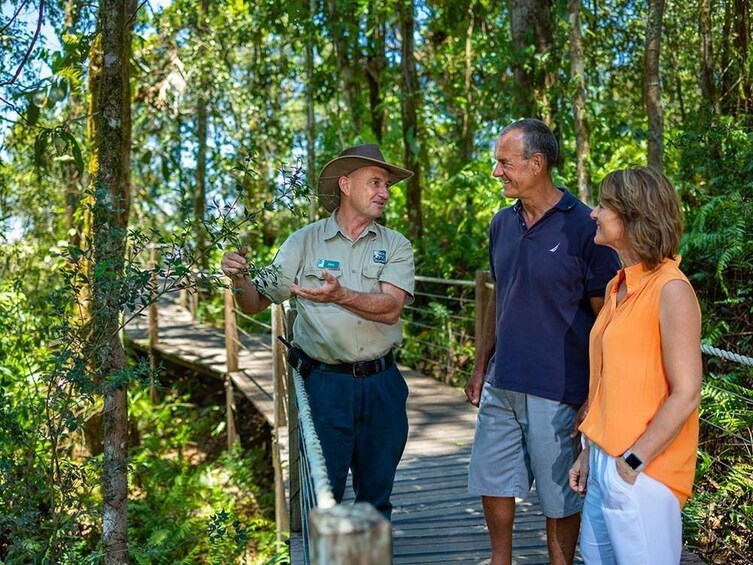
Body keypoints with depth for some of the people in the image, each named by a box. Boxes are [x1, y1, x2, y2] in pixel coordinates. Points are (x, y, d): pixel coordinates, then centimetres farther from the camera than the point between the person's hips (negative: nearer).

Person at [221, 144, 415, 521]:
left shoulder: (395, 246, 3)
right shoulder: (304, 242, 2)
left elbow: (390, 308, -13)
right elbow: (255, 303, 3)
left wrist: (339, 295, -29)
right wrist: (239, 279, -18)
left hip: (382, 383, 2)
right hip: (325, 383, -2)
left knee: (377, 493, 15)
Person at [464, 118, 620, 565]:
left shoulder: (584, 227, -13)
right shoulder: (503, 223, 6)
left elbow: (605, 319, -10)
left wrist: (594, 396, -12)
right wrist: (481, 366, 13)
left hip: (558, 391, -6)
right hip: (501, 385, 6)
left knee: (561, 497, 9)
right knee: (493, 482, 16)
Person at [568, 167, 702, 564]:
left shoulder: (670, 290, -15)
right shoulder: (617, 287, 9)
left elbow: (685, 396, -18)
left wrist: (633, 461, -15)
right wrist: (589, 453, 12)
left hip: (641, 473, -7)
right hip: (603, 463, 7)